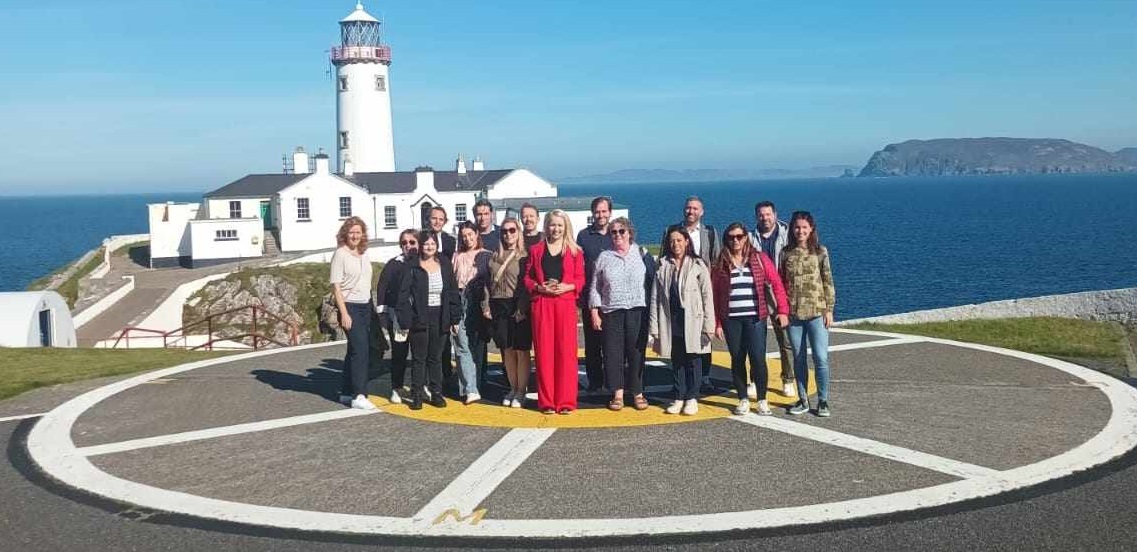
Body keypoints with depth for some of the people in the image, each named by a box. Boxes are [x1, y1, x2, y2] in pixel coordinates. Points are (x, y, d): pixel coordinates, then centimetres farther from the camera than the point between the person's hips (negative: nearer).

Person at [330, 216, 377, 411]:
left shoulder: (363, 254, 10)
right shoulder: (340, 254, -9)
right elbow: (336, 286, -12)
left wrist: (373, 307, 7)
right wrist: (344, 313, -17)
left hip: (365, 306, 7)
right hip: (350, 306, -7)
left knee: (355, 349, 11)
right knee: (360, 349, -13)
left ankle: (346, 391, 21)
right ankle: (358, 396, -12)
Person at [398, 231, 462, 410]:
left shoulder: (445, 264, 6)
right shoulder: (412, 266, -4)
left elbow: (453, 293, 8)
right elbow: (403, 294, -6)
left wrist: (455, 318, 4)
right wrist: (405, 320, -13)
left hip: (439, 318, 3)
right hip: (419, 319, -3)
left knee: (436, 357, 10)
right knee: (418, 358, 3)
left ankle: (436, 394, 17)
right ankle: (416, 396, 9)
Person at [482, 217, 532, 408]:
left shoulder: (525, 256, -2)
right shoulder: (495, 257, 14)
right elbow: (488, 283, 14)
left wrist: (522, 308, -16)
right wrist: (486, 305, 5)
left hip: (518, 308, -5)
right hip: (499, 306, 5)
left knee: (521, 350, -1)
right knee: (507, 350, 9)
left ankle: (521, 391, 7)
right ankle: (513, 388, 19)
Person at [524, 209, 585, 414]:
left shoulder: (575, 251, 9)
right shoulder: (536, 250, 12)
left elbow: (581, 279, 7)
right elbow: (527, 278, 11)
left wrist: (567, 287, -11)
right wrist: (539, 287, -7)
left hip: (566, 303, -1)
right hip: (541, 305, 1)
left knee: (566, 351, -3)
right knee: (544, 351, 1)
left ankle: (566, 401, 4)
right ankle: (546, 401, 7)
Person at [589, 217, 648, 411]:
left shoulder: (640, 253, 7)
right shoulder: (604, 257, 9)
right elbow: (594, 288, 10)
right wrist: (594, 312, 3)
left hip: (636, 310, -1)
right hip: (611, 311, 1)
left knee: (636, 351, 0)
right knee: (613, 352, 1)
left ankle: (638, 393, 11)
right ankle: (618, 393, 10)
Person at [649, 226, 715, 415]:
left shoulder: (698, 265, -1)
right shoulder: (662, 267, 7)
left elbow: (707, 296, -2)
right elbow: (655, 298, 5)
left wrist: (709, 325, -8)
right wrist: (654, 327, 1)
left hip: (693, 320, -2)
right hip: (671, 321, 2)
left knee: (693, 359, 3)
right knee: (677, 360, 8)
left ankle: (692, 398, 13)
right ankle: (679, 398, 17)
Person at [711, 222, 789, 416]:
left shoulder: (759, 259, 2)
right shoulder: (720, 265, 4)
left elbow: (776, 283, -1)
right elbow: (714, 295, 4)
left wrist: (783, 310, -10)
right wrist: (716, 323, 0)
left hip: (755, 318, -1)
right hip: (731, 319, 2)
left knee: (758, 359, -6)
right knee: (737, 360, 7)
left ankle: (762, 400, 9)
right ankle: (743, 399, 19)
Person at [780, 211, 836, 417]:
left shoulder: (820, 251, 1)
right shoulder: (786, 253, 5)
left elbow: (828, 282, 1)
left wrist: (829, 310, -4)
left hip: (816, 312, -2)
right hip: (793, 313, 2)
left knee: (821, 358, -4)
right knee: (799, 358, 9)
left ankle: (823, 401, 7)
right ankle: (803, 400, 18)